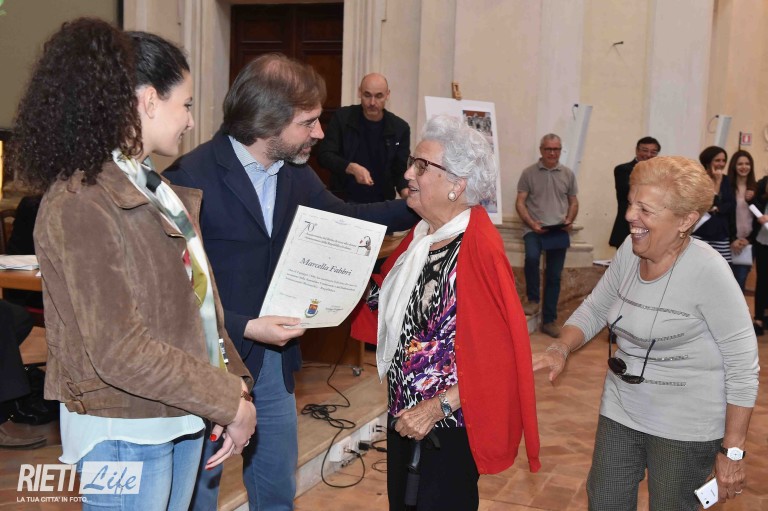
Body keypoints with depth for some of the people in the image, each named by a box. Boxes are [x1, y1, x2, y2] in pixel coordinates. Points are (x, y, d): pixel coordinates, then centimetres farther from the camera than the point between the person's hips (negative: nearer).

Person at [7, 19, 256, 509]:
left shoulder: (153, 188, 8)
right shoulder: (80, 206, -20)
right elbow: (120, 351, -23)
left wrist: (231, 384, -1)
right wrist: (229, 401, -17)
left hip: (182, 416, 8)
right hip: (126, 433, -8)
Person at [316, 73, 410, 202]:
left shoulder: (400, 128, 1)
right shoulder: (342, 117, -2)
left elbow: (401, 170, 2)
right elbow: (324, 155, -6)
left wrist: (407, 192, -19)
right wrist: (352, 168, -23)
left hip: (381, 203, 2)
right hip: (343, 200, -2)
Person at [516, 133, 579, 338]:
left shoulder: (568, 174, 9)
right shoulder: (529, 173, 1)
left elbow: (573, 202, 14)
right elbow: (520, 202, -1)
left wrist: (569, 220, -5)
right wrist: (531, 223, -15)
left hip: (559, 231, 3)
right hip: (534, 229, -3)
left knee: (554, 276, 6)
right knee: (532, 256, -32)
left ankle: (549, 320, 16)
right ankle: (533, 299, -9)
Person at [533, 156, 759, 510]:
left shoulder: (707, 271, -23)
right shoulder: (629, 252, -4)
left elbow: (743, 365, -18)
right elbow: (594, 309, 7)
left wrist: (732, 451, -16)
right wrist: (560, 350, -12)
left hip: (685, 427, -6)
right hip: (620, 412, 6)